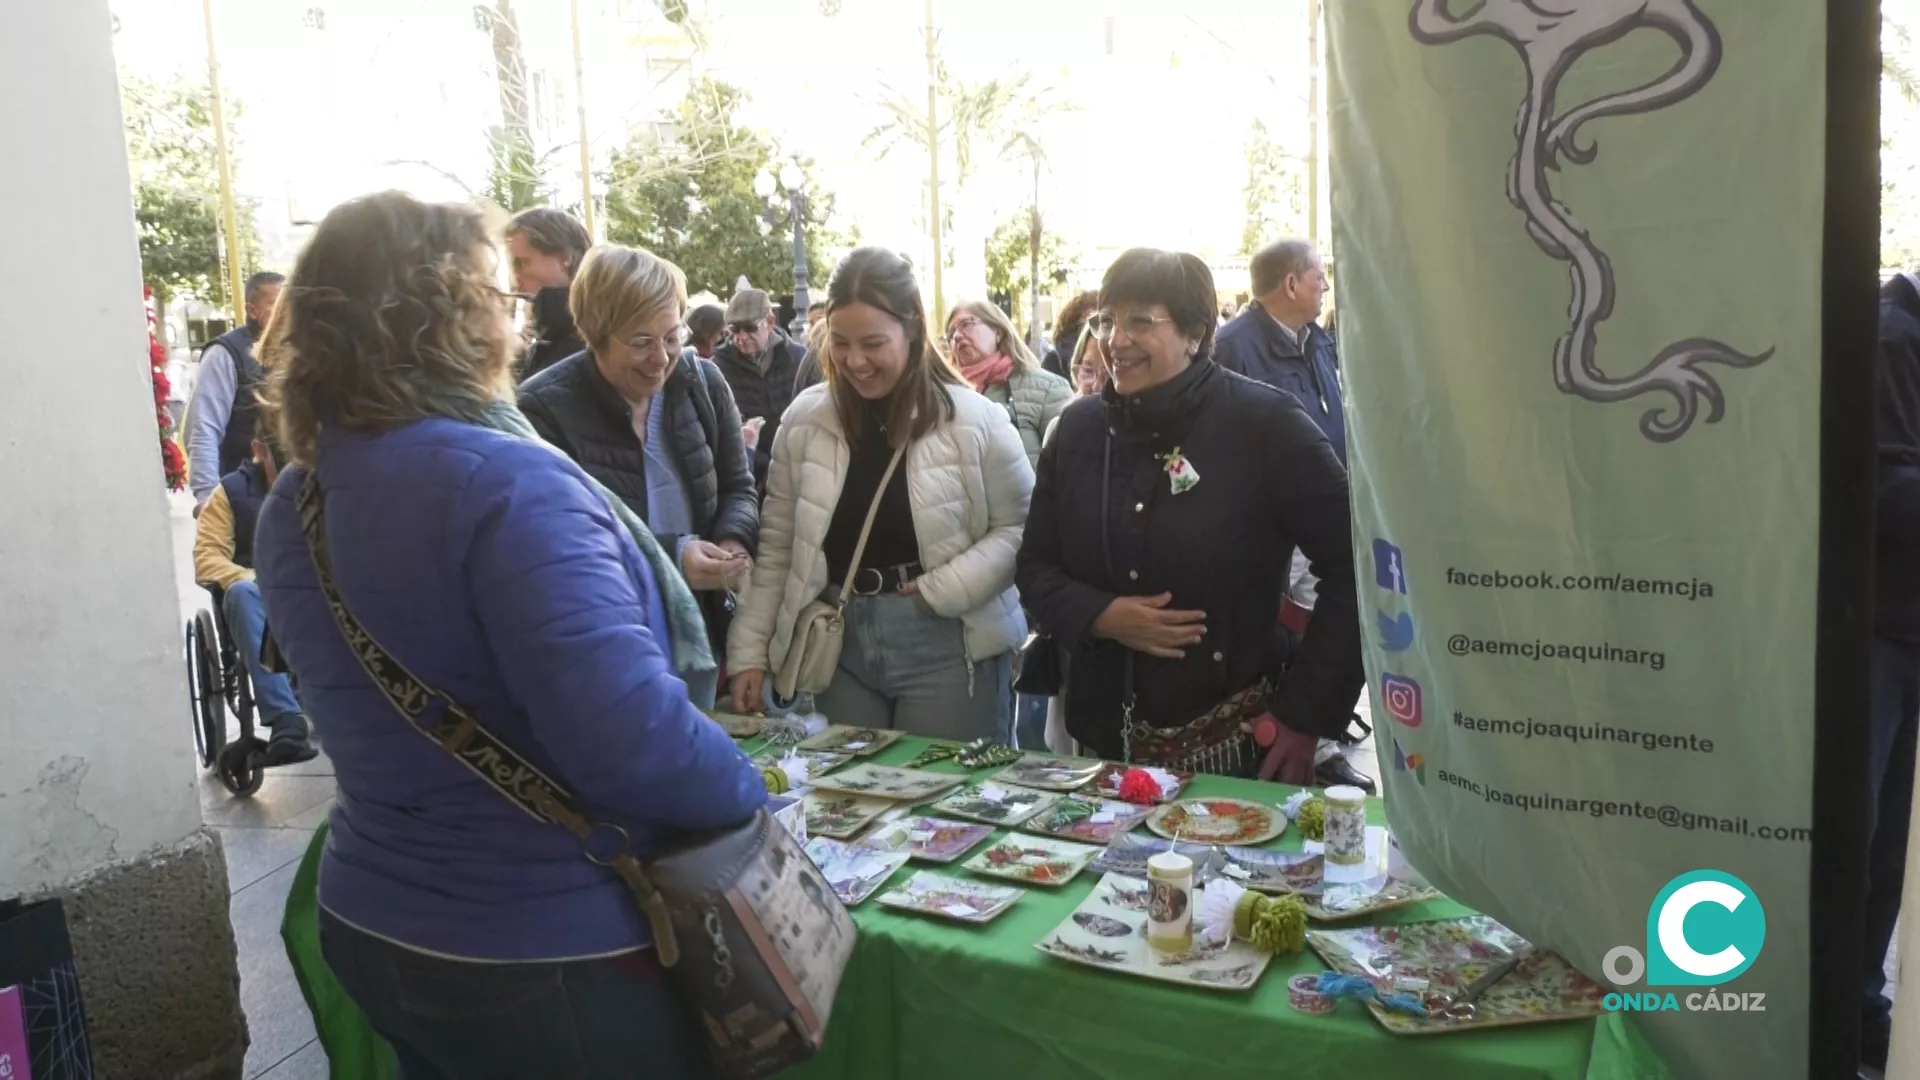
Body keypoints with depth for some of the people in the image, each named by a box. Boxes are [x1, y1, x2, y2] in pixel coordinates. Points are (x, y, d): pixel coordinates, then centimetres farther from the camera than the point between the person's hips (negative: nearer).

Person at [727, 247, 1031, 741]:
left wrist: (945, 588, -15)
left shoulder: (974, 420, -7)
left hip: (946, 649, -3)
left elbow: (1019, 528, -2)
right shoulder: (805, 418, 2)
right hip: (839, 646, 3)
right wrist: (749, 650, 3)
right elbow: (776, 545, 6)